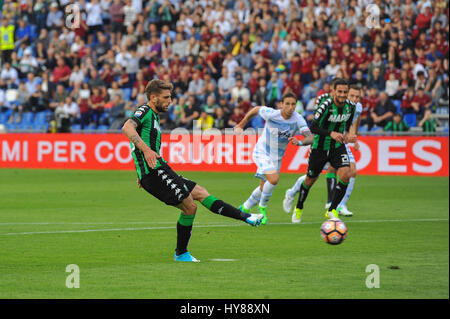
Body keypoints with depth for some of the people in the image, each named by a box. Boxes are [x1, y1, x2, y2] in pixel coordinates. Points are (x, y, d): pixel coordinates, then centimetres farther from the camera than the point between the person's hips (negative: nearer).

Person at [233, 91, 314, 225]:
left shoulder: (298, 119, -15)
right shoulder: (271, 114, -20)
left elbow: (310, 137, -25)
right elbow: (256, 109, 0)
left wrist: (300, 142, -47)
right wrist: (241, 125, 11)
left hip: (277, 156, 5)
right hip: (262, 152, -5)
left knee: (264, 188, 14)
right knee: (274, 179, -27)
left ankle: (244, 209, 39)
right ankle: (262, 207, -3)